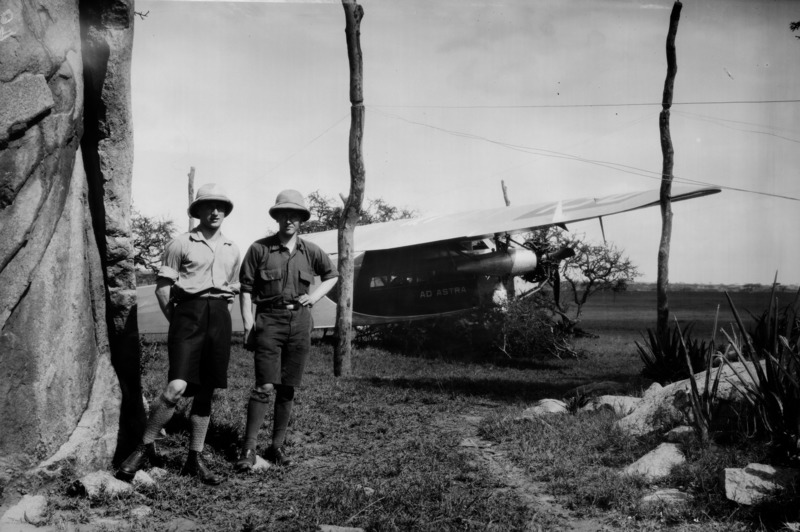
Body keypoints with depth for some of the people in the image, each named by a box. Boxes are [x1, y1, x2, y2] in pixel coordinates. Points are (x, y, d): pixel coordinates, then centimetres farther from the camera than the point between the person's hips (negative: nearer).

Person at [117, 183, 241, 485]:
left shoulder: (232, 251, 16)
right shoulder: (181, 244, 2)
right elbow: (162, 287, 1)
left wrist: (222, 318, 12)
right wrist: (177, 321, -2)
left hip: (219, 318, 5)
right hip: (188, 312, -4)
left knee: (206, 392, 7)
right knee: (177, 387, -17)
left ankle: (195, 459, 16)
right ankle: (145, 447, 2)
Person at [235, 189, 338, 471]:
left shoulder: (311, 252, 8)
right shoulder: (259, 249, -1)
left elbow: (332, 275, 24)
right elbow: (246, 288, 0)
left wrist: (314, 296, 8)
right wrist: (248, 322, -8)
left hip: (300, 323, 3)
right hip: (269, 320, -3)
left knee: (287, 389, 8)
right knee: (264, 386, -10)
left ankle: (277, 446, 18)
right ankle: (248, 448, -2)